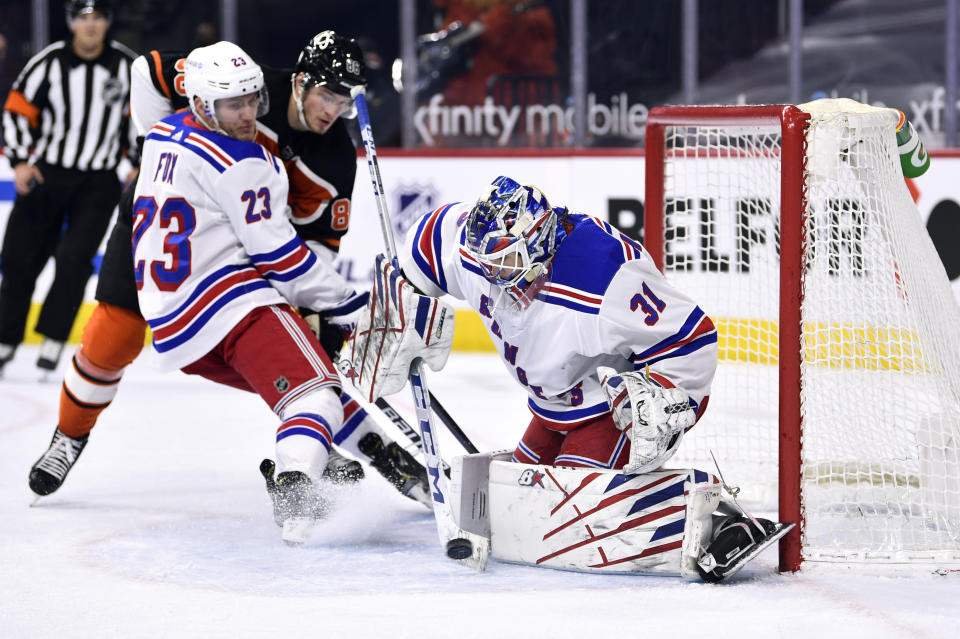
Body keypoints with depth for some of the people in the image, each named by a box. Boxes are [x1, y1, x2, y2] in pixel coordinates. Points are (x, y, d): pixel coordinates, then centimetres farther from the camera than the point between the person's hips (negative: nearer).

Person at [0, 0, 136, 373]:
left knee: (74, 258, -15)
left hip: (98, 184, -1)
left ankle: (52, 341, -6)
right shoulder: (48, 63, -7)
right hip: (45, 174, 1)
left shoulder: (128, 66, -3)